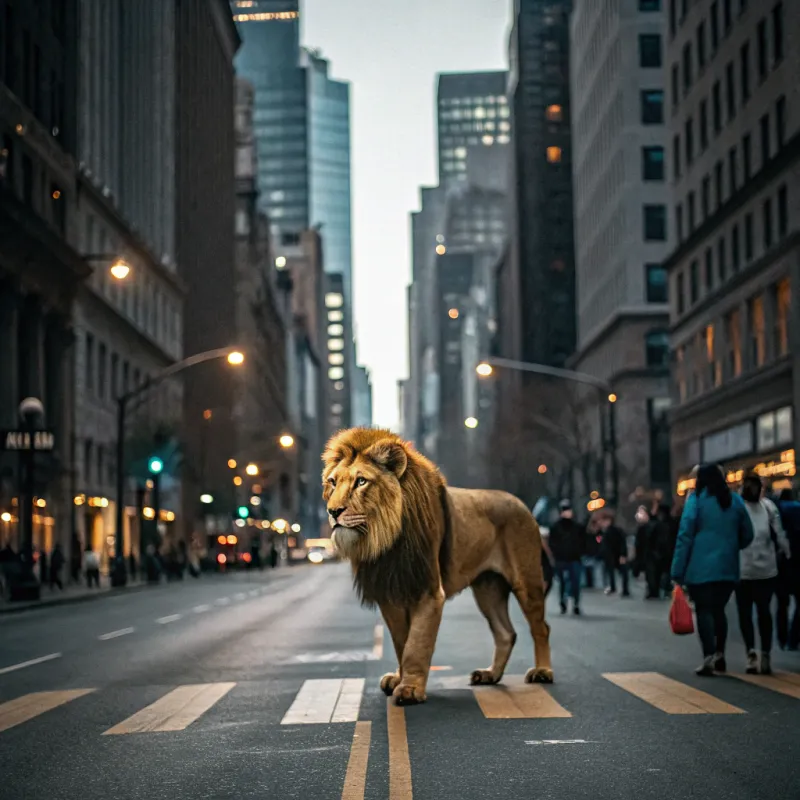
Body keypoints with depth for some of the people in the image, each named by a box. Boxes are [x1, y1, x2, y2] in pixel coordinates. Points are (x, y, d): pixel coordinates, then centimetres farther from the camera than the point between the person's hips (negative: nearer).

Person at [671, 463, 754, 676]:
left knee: (704, 610, -1)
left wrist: (678, 571, -7)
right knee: (718, 610, 16)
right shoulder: (735, 500, 8)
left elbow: (685, 535, -8)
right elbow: (747, 535, 11)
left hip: (701, 567, -4)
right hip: (728, 567, 4)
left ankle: (709, 659, -12)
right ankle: (719, 655, 15)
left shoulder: (696, 499, -4)